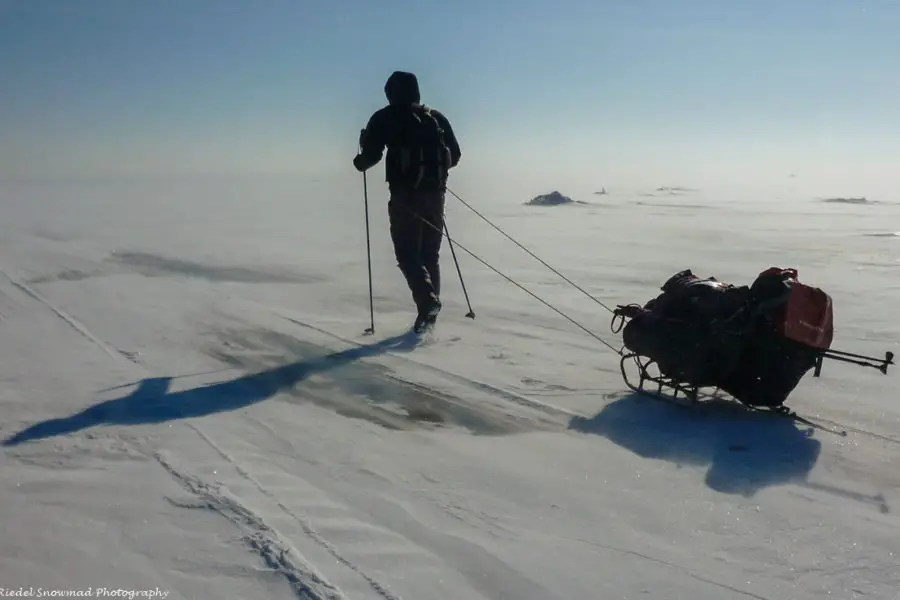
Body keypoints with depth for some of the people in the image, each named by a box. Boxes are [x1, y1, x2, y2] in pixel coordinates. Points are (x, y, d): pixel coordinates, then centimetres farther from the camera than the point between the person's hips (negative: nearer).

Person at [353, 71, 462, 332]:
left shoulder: (386, 118, 0)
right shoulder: (437, 117, 15)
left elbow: (372, 154, -6)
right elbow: (455, 155, 16)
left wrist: (359, 162, 15)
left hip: (405, 195, -5)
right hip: (435, 193, 5)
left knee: (408, 253, -3)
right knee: (430, 253, 13)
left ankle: (427, 301, -23)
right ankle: (430, 308, 14)